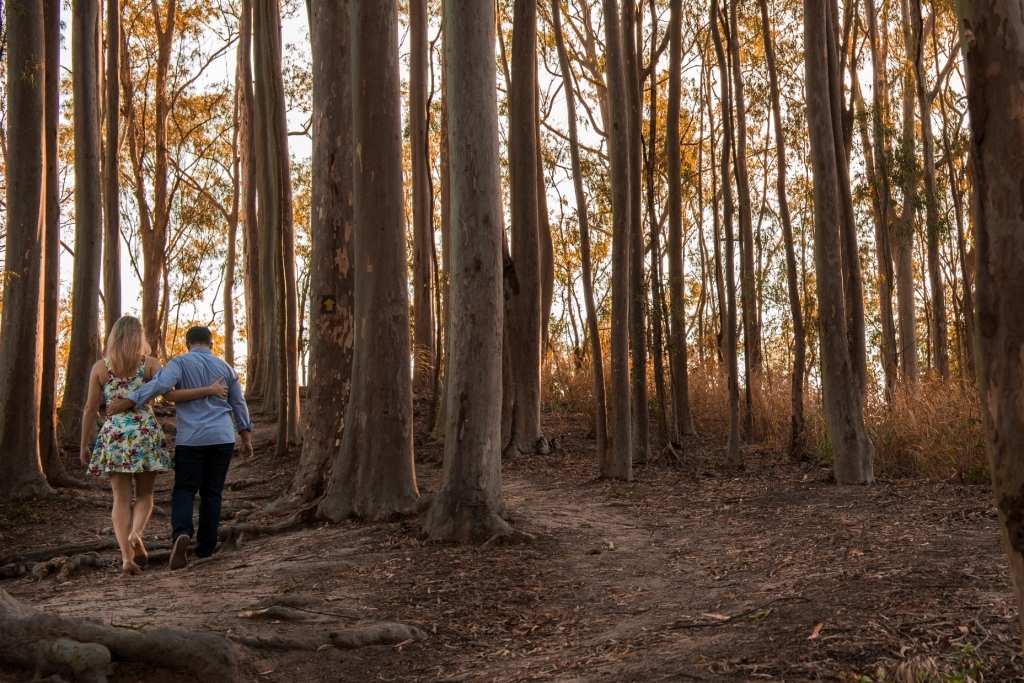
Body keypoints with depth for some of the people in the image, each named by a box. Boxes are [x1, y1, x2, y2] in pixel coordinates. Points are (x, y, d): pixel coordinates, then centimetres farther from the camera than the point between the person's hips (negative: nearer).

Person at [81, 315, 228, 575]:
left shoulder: (100, 367, 5)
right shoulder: (149, 363, 0)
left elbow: (91, 409, 5)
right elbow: (170, 394, -10)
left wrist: (85, 445, 13)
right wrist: (209, 390, -4)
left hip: (114, 434, 1)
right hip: (145, 432, -1)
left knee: (121, 498, 5)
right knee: (145, 495, 11)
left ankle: (126, 556, -6)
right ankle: (136, 534, -16)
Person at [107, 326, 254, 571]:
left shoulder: (180, 363, -1)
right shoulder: (225, 367, 12)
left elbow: (160, 384, -20)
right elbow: (239, 404, 17)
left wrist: (129, 400, -21)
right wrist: (246, 436, 23)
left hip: (191, 438, -3)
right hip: (222, 438, 3)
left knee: (184, 489, 2)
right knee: (212, 492, 10)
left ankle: (181, 533, -24)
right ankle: (205, 548, 10)